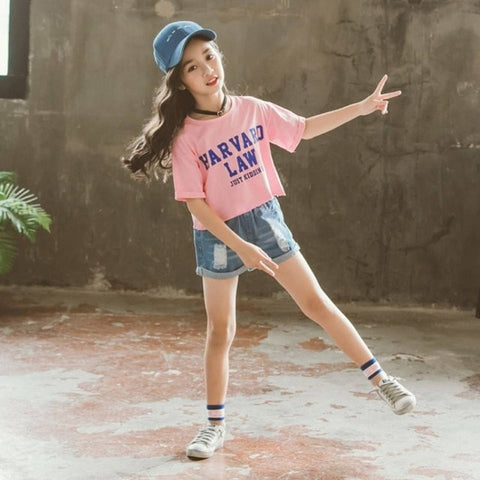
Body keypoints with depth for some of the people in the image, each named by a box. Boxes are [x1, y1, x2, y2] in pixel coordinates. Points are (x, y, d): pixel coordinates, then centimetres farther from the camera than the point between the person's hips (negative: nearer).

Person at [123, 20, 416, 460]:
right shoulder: (186, 136, -15)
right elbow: (195, 204, -15)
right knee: (220, 332, 7)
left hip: (266, 220, 3)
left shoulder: (253, 110, -3)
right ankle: (215, 425, 20)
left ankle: (380, 379, 10)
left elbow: (305, 129, 11)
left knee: (317, 303, 2)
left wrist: (361, 107, 6)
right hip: (218, 235, -2)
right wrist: (241, 247, -20)